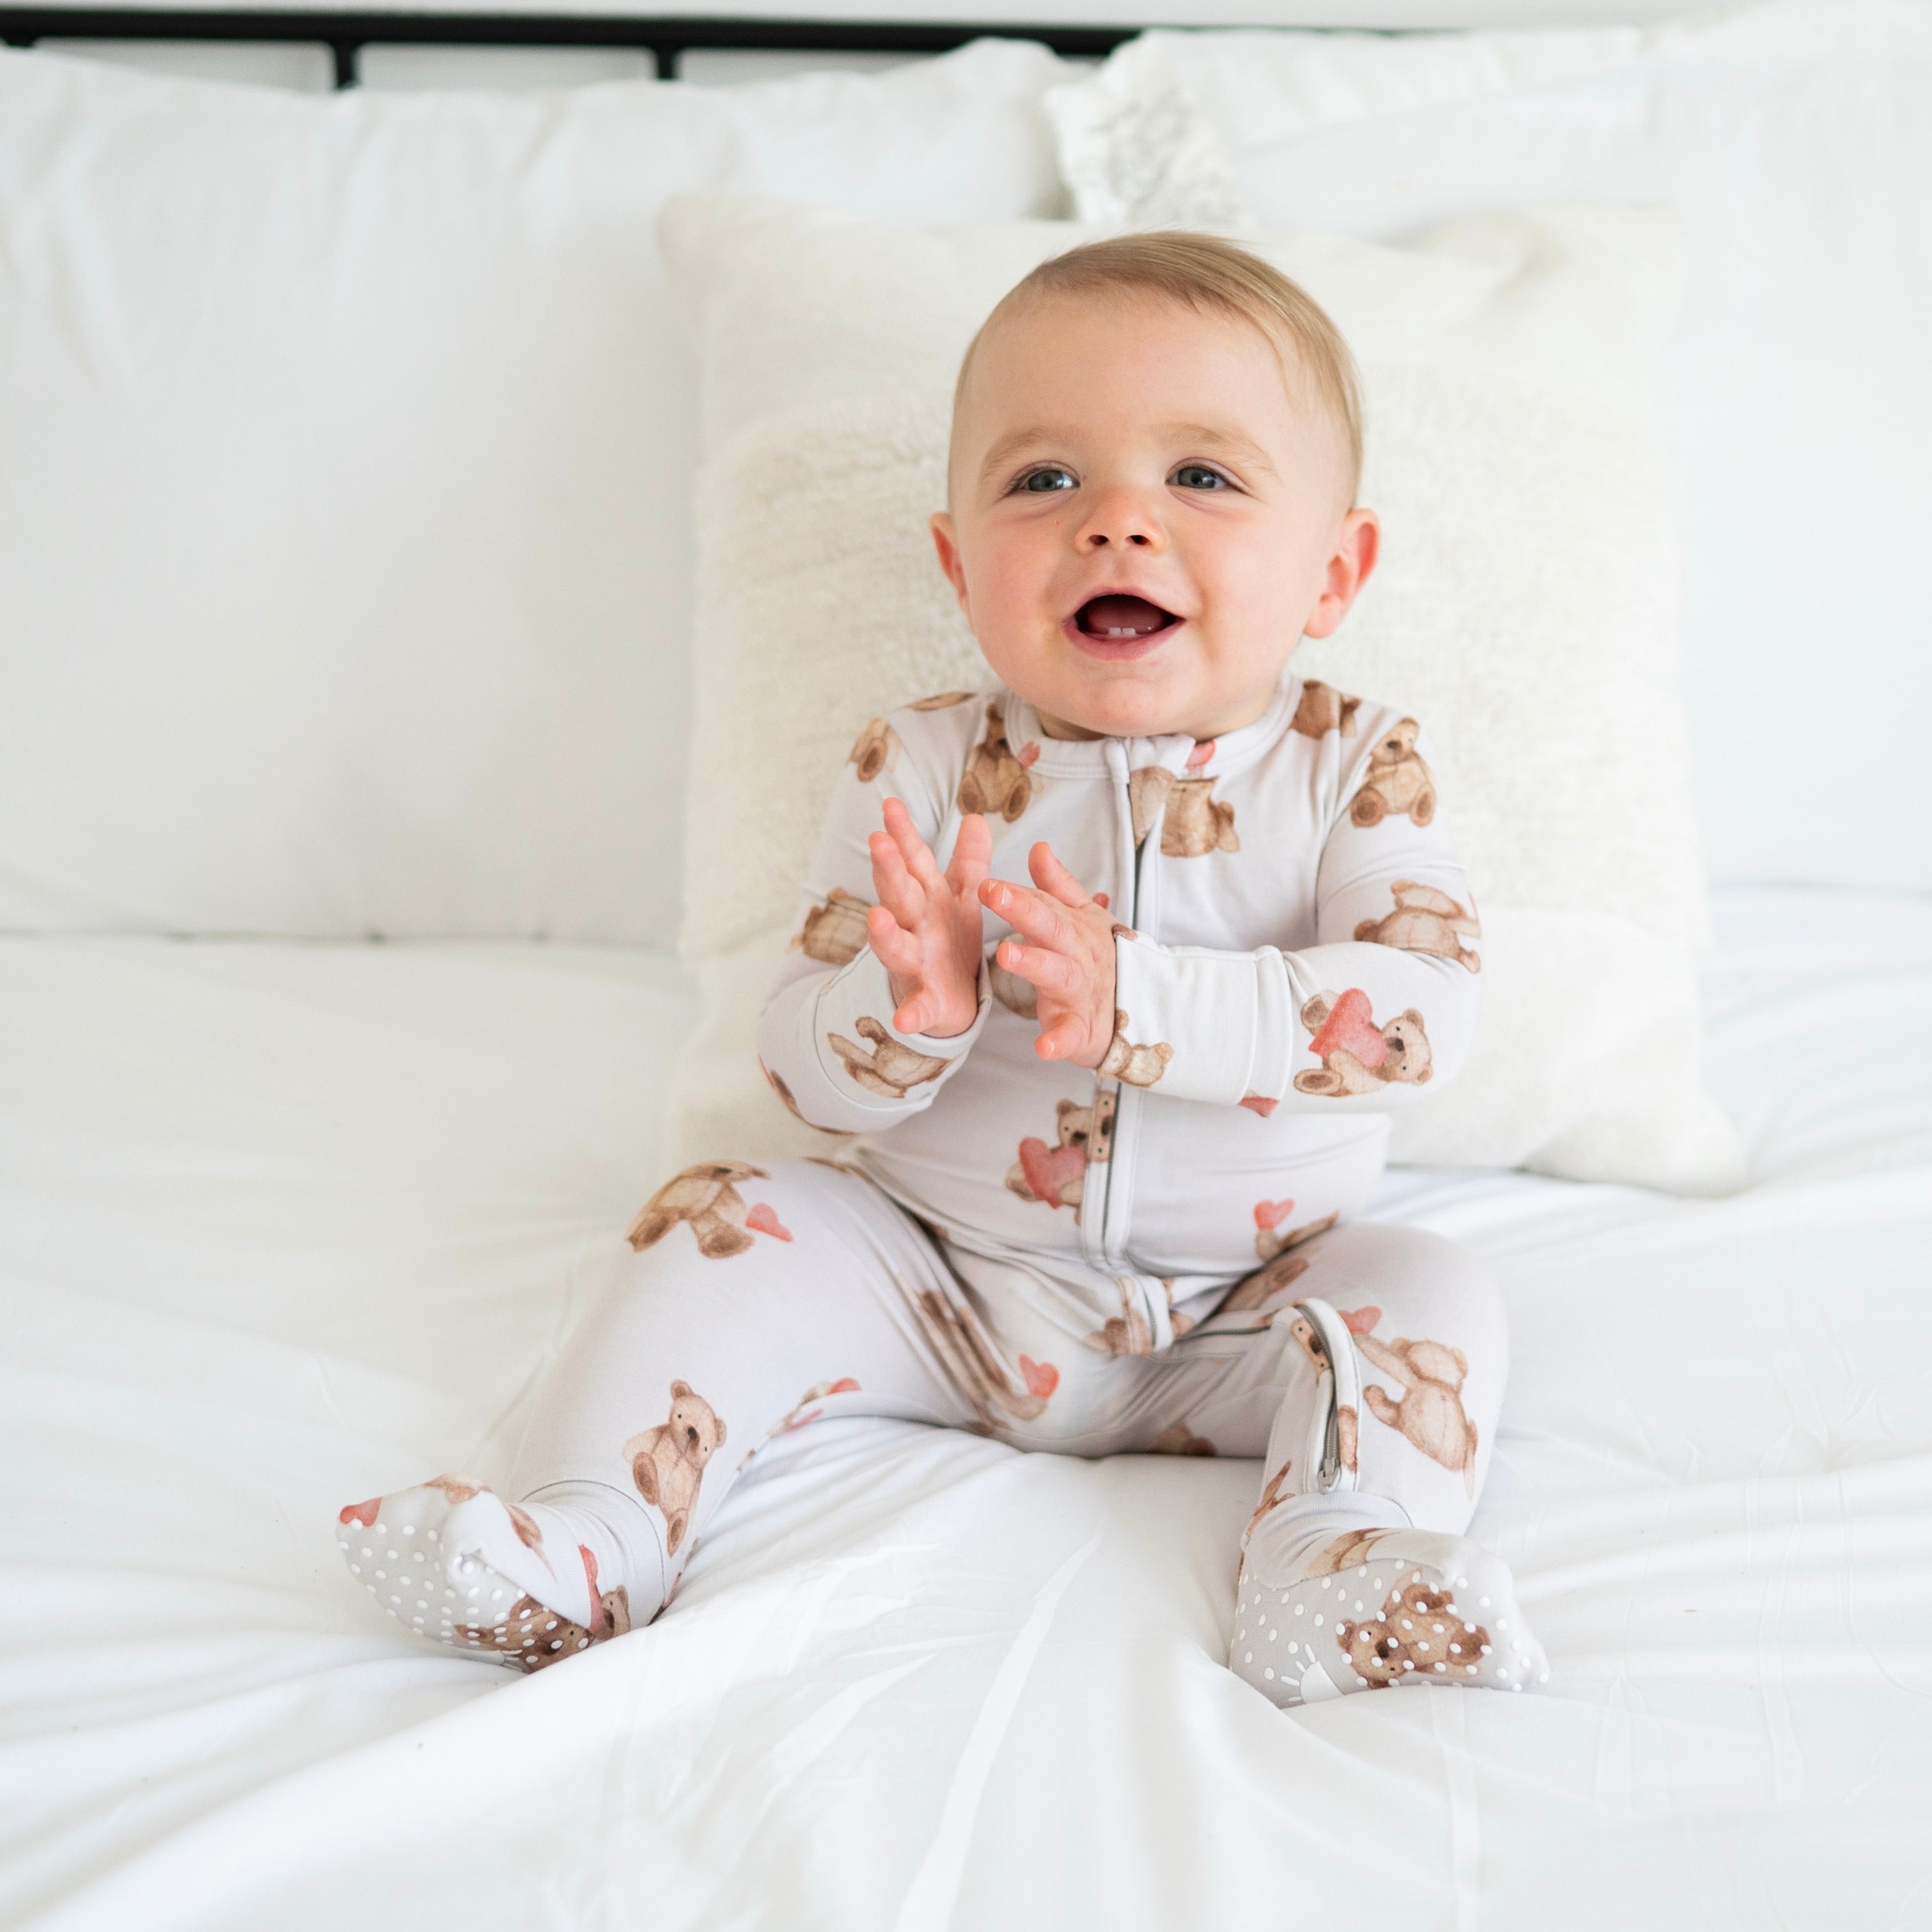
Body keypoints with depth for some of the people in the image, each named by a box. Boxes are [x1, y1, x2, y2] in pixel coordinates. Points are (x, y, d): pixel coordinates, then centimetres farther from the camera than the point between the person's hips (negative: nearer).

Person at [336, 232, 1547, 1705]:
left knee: (1433, 1295, -22)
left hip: (1241, 1305, -1)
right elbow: (803, 1063, -10)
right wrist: (912, 1007, -35)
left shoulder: (1359, 771, -10)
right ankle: (587, 1543, -17)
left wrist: (1132, 995, -37)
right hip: (936, 1274, 1)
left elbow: (1422, 1011, -25)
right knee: (730, 1229, -15)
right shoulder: (922, 774, -8)